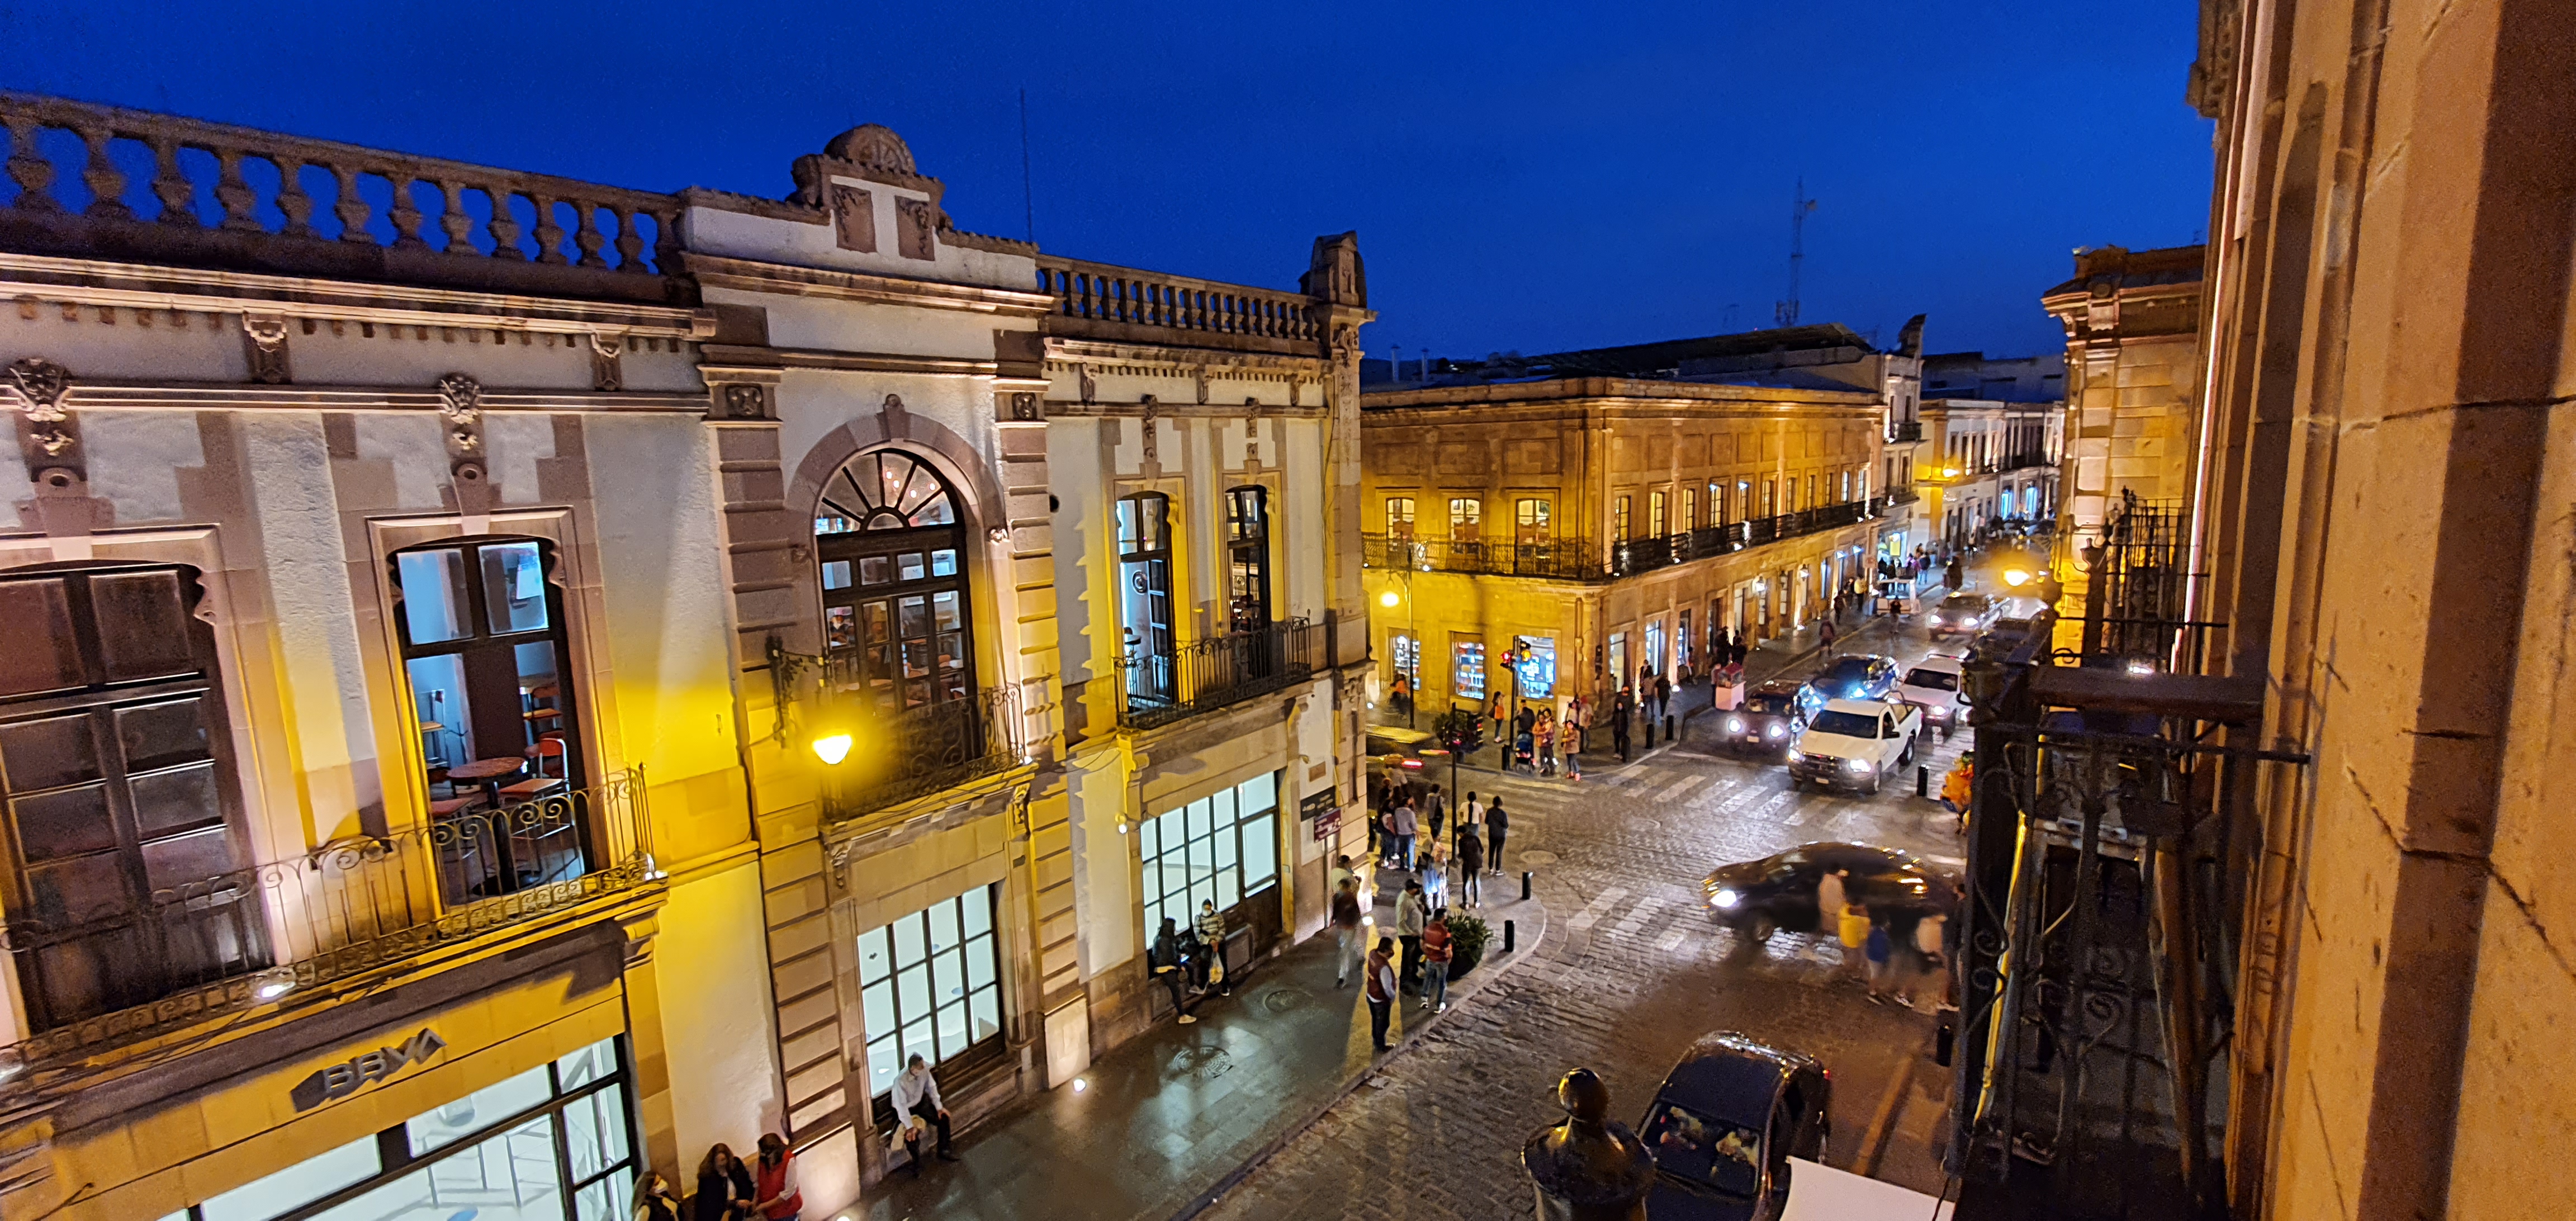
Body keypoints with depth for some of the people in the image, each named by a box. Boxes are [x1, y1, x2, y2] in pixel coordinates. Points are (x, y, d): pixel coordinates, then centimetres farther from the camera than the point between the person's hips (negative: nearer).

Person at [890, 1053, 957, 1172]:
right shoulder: (901, 1081, -36)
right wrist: (910, 1126, -36)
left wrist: (939, 1107, -7)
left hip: (920, 1104, 6)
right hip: (905, 1110, -6)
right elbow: (901, 1106, -34)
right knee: (911, 1135, -27)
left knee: (943, 1117, -3)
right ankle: (917, 1164, 0)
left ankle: (944, 1151, 16)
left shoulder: (924, 1070, -19)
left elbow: (931, 1087, -5)